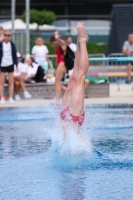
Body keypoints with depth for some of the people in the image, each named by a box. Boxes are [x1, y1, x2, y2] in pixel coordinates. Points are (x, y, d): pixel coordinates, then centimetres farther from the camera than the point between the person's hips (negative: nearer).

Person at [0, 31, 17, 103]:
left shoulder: (12, 45, 1)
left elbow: (15, 55, 6)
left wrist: (16, 65, 2)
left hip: (10, 65, 1)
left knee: (11, 82, 1)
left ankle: (11, 98, 6)